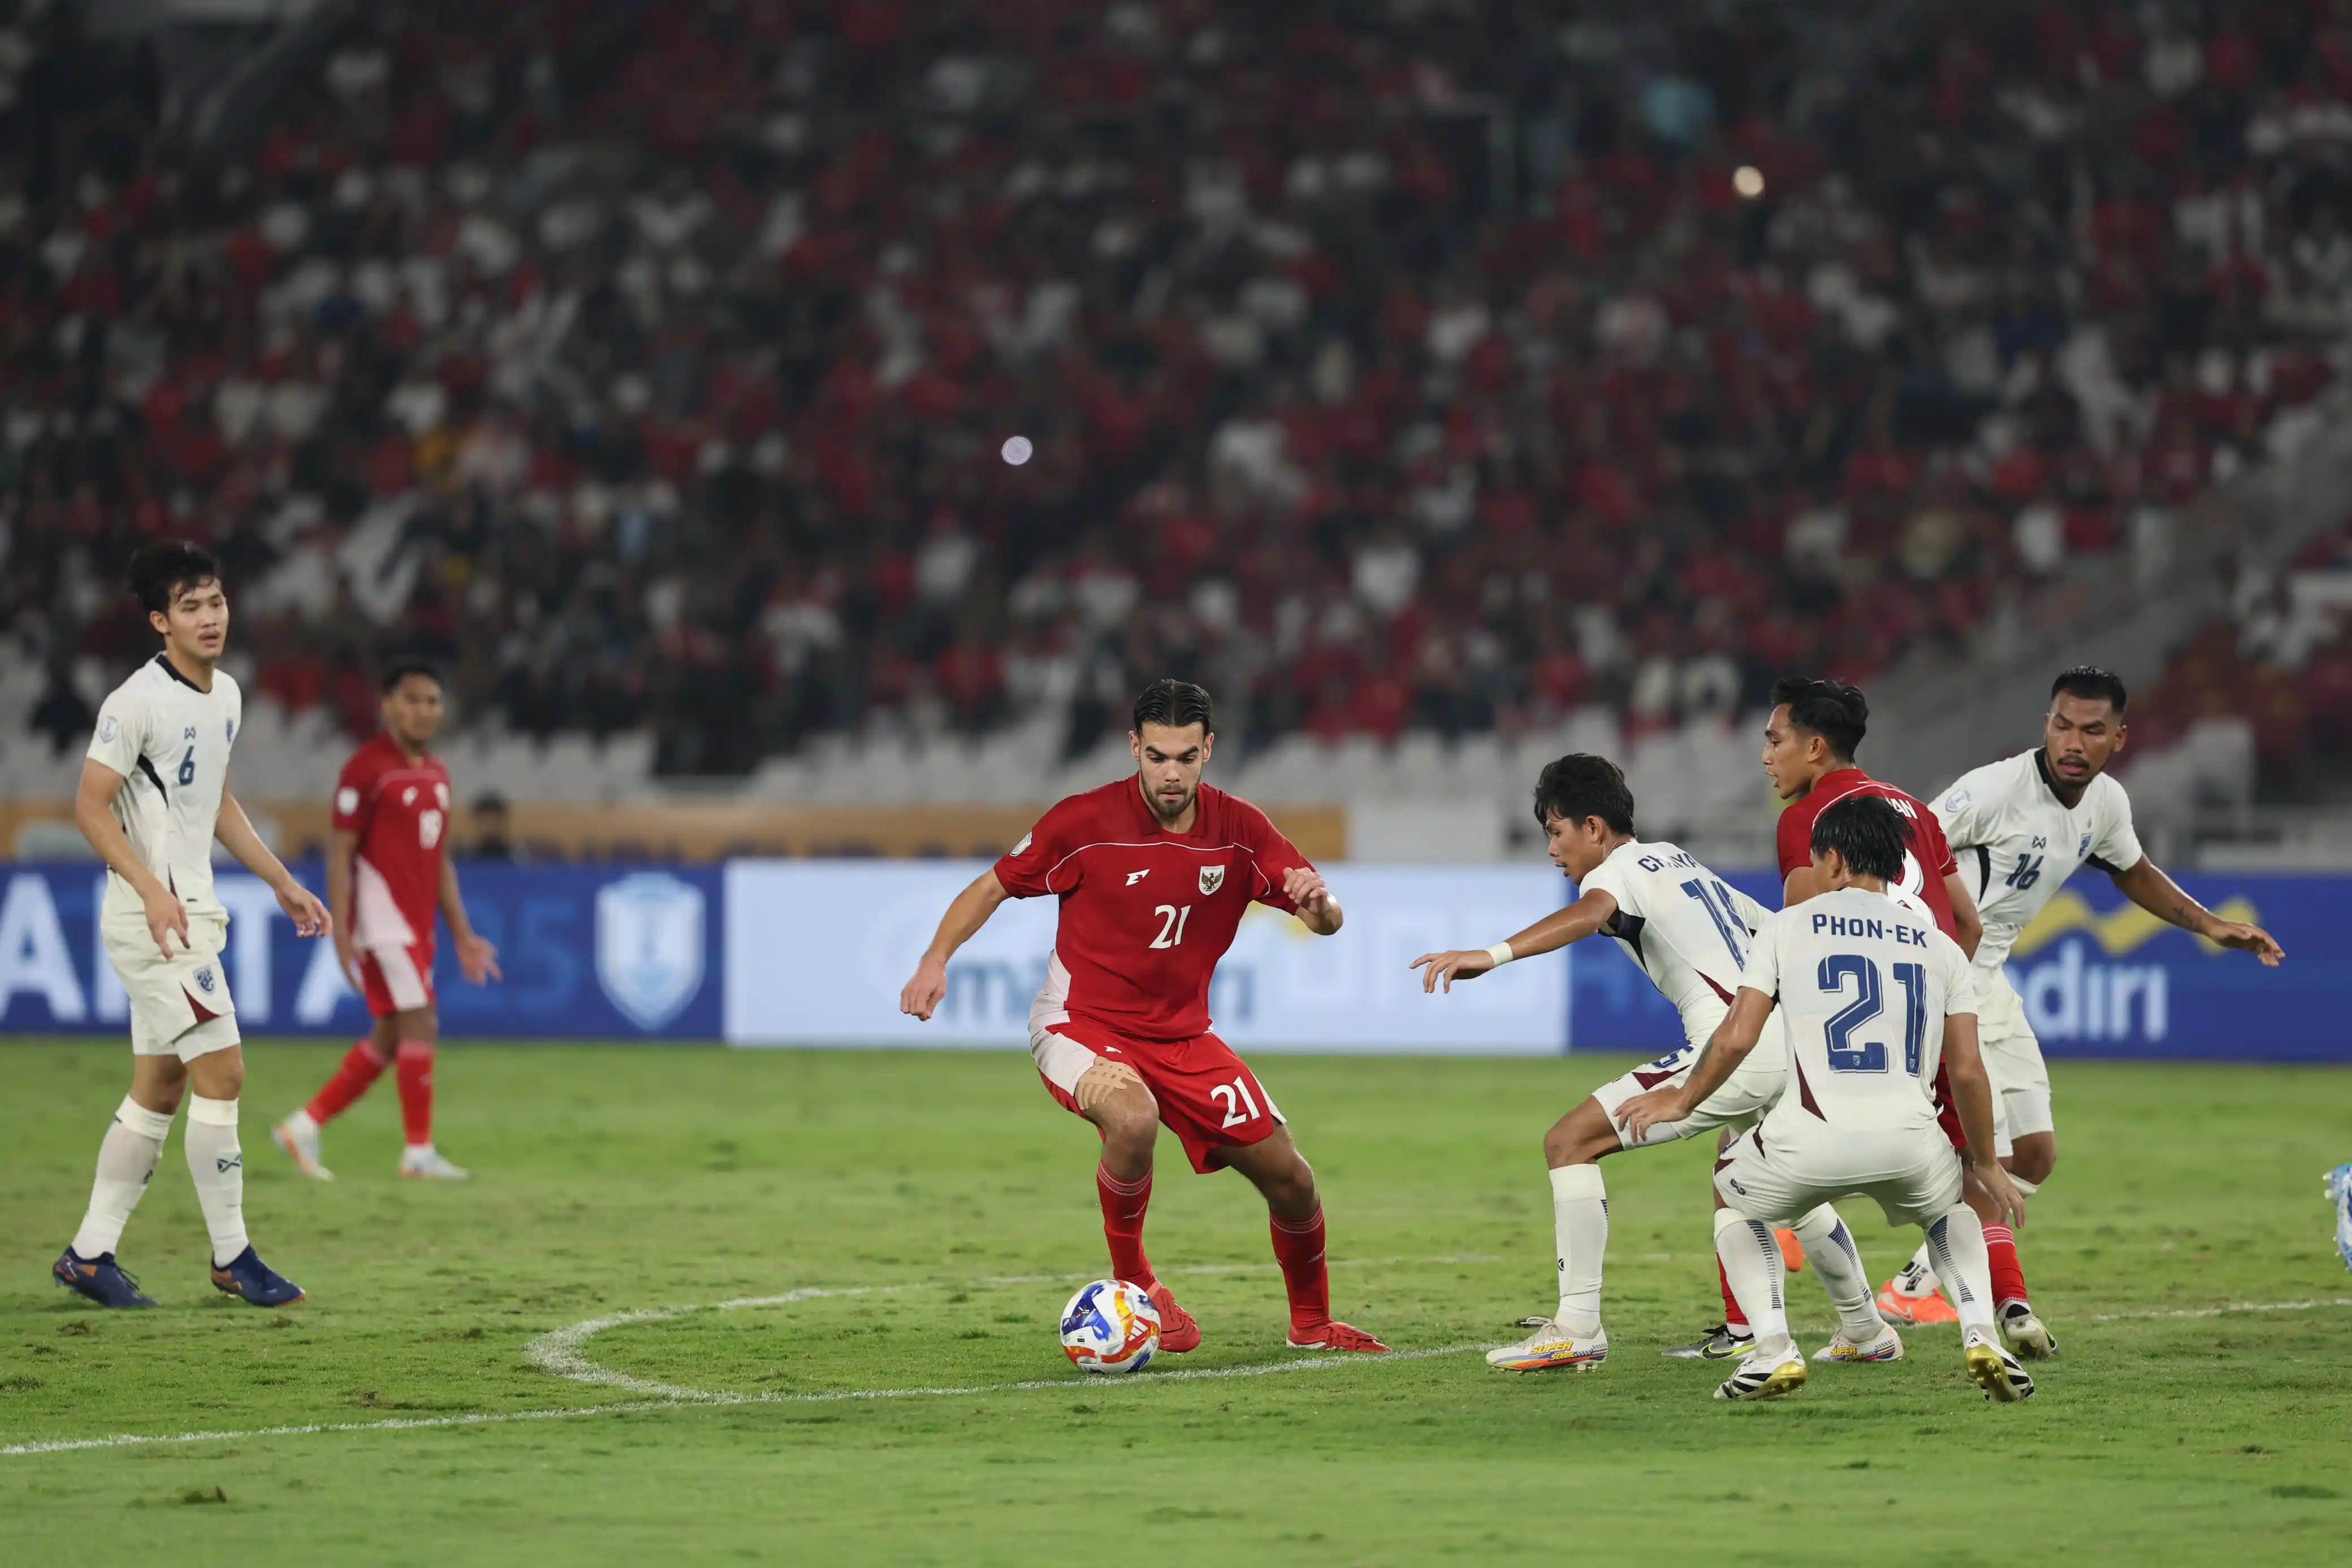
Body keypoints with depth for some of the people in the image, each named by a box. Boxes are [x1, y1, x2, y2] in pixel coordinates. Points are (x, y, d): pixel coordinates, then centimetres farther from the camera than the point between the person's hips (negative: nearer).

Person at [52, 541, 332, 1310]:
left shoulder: (225, 695, 11)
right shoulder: (138, 701, -15)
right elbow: (91, 806, -16)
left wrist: (283, 883, 23)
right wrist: (153, 890, -26)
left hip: (191, 912, 9)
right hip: (154, 918, -9)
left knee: (159, 1089, 10)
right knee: (222, 1073, -10)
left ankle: (90, 1254, 16)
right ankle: (231, 1255, -2)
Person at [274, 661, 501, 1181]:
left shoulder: (435, 773, 14)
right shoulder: (366, 768, -11)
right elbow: (340, 854, -12)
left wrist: (462, 934, 16)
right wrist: (341, 933, -18)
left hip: (416, 925, 9)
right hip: (383, 919, -9)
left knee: (389, 1039, 9)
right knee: (420, 1024, -10)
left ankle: (304, 1127, 17)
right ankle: (419, 1152, -3)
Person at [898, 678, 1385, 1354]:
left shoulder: (1238, 829, -5)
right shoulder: (1086, 821, -14)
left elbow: (1324, 922, -2)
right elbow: (993, 886, -3)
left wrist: (1317, 901, -27)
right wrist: (936, 961, -17)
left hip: (1181, 1036, 4)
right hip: (1081, 1024, -4)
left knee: (1290, 1178, 0)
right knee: (1133, 1118, -37)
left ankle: (1312, 1322, 27)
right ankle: (1132, 1283, -13)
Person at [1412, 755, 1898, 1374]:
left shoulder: (1620, 869, -1)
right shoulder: (1680, 860, 24)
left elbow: (1588, 914, -27)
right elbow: (1772, 925, 36)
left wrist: (1492, 955, -41)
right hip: (1789, 1040, 9)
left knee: (1570, 1142, -7)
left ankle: (1576, 1328, -12)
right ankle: (1866, 1330, 47)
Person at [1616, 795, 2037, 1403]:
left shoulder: (1790, 926, 12)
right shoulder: (1940, 945, 18)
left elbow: (1737, 1037, 6)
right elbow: (1966, 1070, 14)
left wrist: (1681, 1102, 23)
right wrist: (1986, 1163, 29)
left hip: (1812, 1140, -2)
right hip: (1910, 1141, 2)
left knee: (1735, 1201, 29)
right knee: (1951, 1209, 36)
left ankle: (1773, 1348, 9)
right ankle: (1981, 1336, 11)